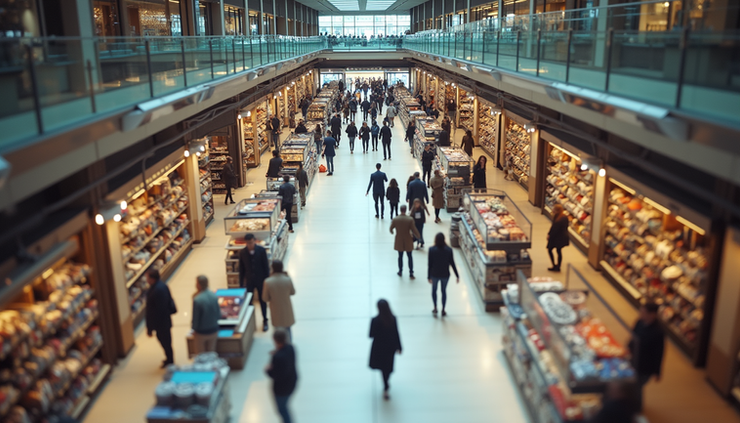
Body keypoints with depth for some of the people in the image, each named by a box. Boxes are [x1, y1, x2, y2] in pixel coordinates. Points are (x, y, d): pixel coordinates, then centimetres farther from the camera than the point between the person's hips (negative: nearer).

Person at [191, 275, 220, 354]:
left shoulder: (197, 300, -26)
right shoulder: (214, 296, -11)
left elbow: (195, 318, -16)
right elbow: (219, 315, -2)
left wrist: (194, 327, 4)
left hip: (201, 332, -4)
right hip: (214, 330, 4)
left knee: (201, 355, 15)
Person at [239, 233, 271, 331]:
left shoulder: (261, 250, -13)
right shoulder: (242, 253, -9)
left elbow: (266, 266, -7)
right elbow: (241, 269, -2)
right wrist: (241, 284, 0)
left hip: (260, 280, -1)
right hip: (249, 281, 1)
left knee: (262, 301, 12)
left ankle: (264, 321, 29)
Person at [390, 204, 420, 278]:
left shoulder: (395, 219, -12)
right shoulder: (410, 219, -18)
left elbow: (391, 228, 3)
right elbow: (414, 229, -14)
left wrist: (391, 231, 27)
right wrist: (418, 236, 5)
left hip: (399, 241, 1)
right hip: (408, 241, -1)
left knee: (400, 256, 16)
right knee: (410, 257, 10)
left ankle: (400, 271, 27)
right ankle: (411, 273, 11)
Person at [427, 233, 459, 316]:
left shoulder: (431, 250, -16)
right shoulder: (449, 250, -13)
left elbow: (429, 264, -11)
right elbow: (452, 263, -8)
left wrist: (428, 276, -2)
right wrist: (457, 275, 1)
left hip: (434, 274, -1)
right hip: (445, 275, 1)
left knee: (434, 290, 22)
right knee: (444, 291, 18)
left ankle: (435, 308, 24)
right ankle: (443, 310, 23)